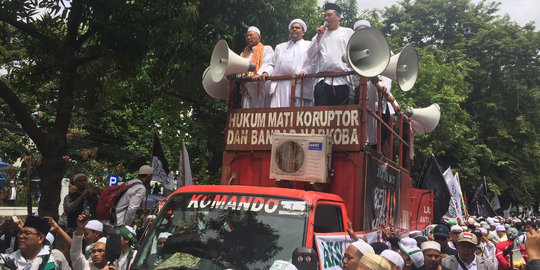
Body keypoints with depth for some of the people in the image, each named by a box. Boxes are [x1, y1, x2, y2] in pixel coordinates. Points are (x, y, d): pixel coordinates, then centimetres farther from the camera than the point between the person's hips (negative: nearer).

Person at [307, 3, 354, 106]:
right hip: (323, 80, 2)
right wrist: (319, 37, 4)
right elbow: (311, 55, 12)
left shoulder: (348, 32, 15)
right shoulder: (320, 34, 21)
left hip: (342, 79, -2)